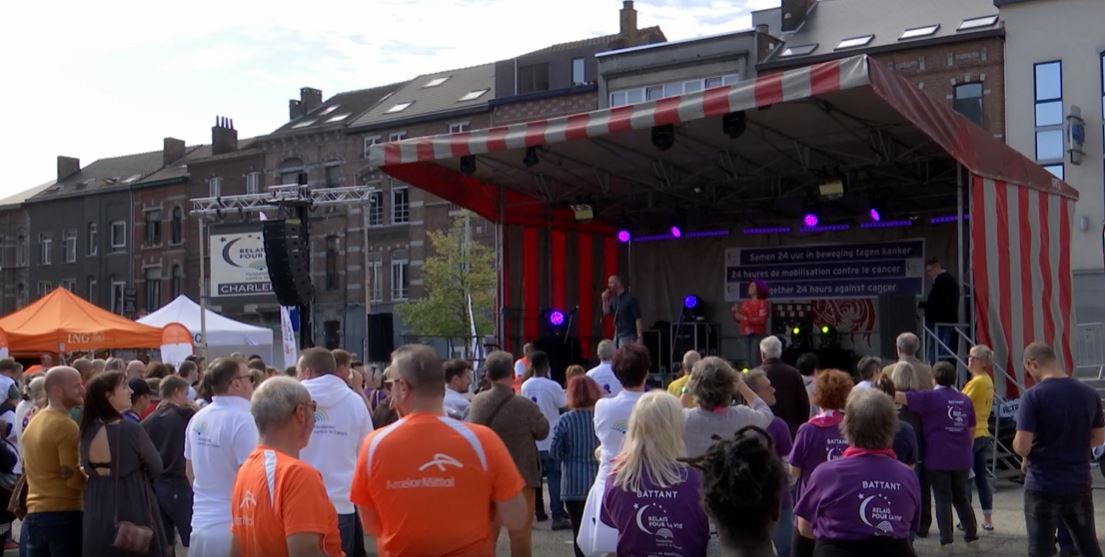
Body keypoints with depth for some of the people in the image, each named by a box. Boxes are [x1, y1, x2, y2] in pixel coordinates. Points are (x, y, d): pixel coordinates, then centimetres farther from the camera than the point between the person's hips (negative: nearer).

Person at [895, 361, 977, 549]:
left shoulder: (930, 397, -8)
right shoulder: (965, 399, 9)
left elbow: (898, 397, -15)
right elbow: (972, 430, 15)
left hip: (938, 458, -5)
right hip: (961, 459, 5)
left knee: (943, 499, 1)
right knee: (962, 497, 17)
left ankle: (946, 540, 3)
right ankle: (971, 535, 19)